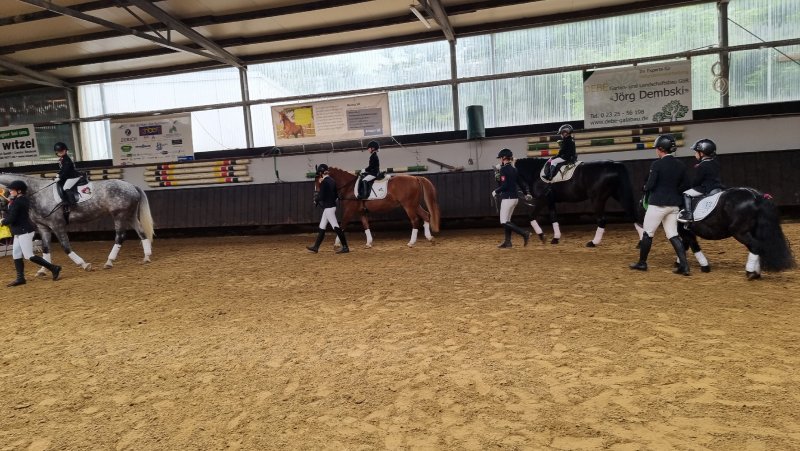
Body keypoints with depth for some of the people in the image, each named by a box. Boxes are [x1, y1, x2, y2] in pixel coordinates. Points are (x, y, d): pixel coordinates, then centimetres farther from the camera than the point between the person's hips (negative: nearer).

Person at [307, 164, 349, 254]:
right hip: (332, 205, 10)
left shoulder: (324, 182, -16)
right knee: (322, 227, 14)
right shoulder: (332, 181, 11)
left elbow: (321, 197, -19)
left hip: (328, 207, -10)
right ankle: (316, 247, 21)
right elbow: (336, 195, 15)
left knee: (336, 227, -8)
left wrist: (316, 200, 0)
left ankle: (345, 247, -7)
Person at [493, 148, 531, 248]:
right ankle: (507, 241, 17)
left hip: (508, 198, -9)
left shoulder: (504, 169, -13)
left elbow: (504, 185, -20)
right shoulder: (514, 169, 14)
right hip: (514, 197, 9)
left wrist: (495, 192, -5)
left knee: (504, 222, -6)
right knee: (507, 220, 15)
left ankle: (524, 233, -13)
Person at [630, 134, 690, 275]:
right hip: (674, 205, 6)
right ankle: (684, 265, 0)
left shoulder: (657, 164, -13)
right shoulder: (681, 166, 6)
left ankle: (642, 263, 19)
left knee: (648, 233, 8)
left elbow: (649, 186, -14)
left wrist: (645, 188, 8)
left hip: (657, 204, -6)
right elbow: (683, 187, 9)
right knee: (673, 235, 9)